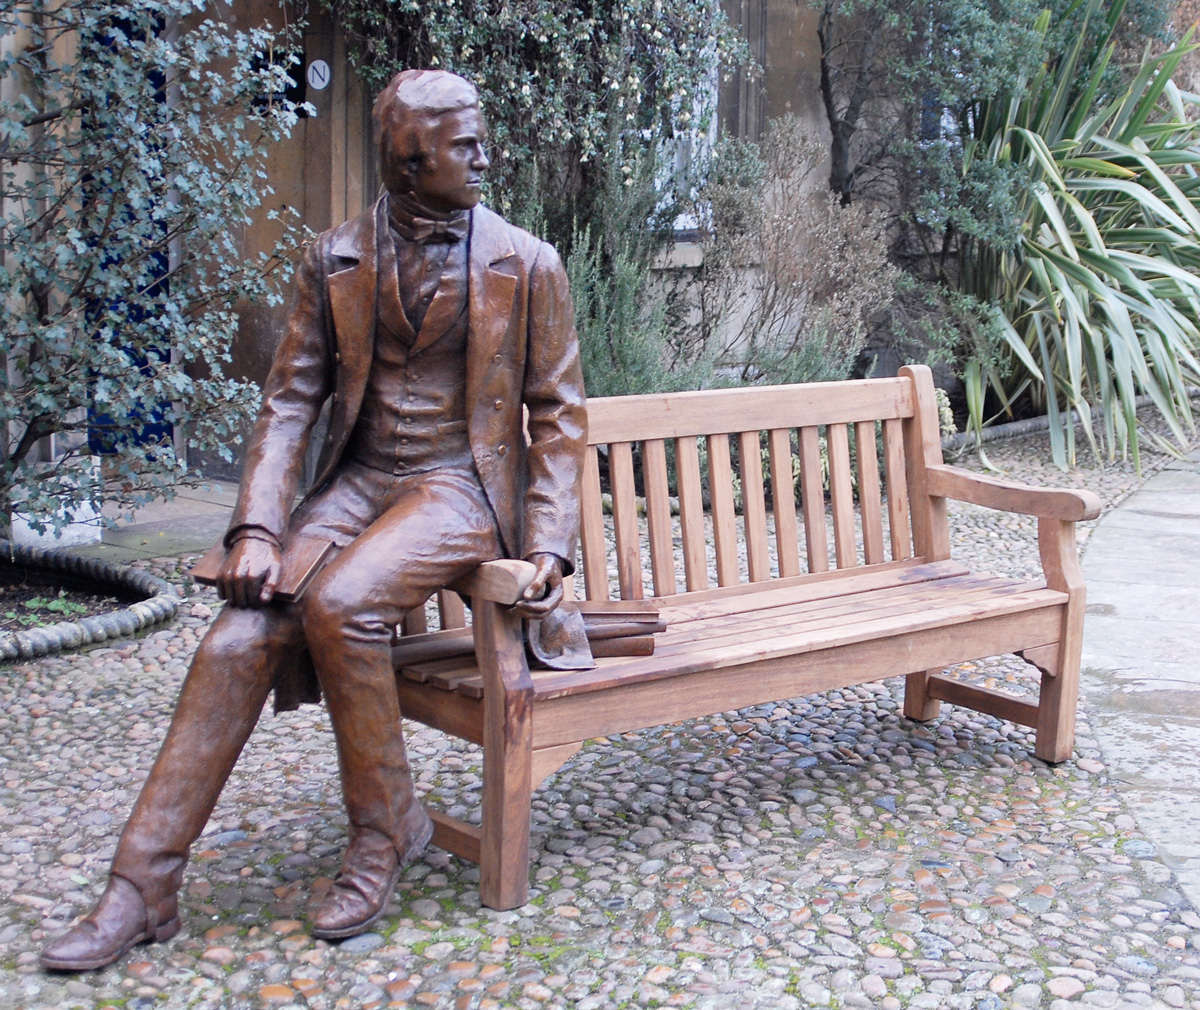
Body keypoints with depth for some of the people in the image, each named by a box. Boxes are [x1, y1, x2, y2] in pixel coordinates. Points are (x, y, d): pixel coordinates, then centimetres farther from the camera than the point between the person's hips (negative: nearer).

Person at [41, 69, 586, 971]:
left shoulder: (527, 265, 0)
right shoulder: (335, 261, 6)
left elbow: (557, 414, 2)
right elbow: (291, 402, 4)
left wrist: (549, 546, -10)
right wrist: (257, 530, -10)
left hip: (460, 486, -3)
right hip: (358, 480, 3)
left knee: (340, 603, -32)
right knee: (240, 640, -18)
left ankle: (386, 828, -8)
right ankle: (143, 888, -10)